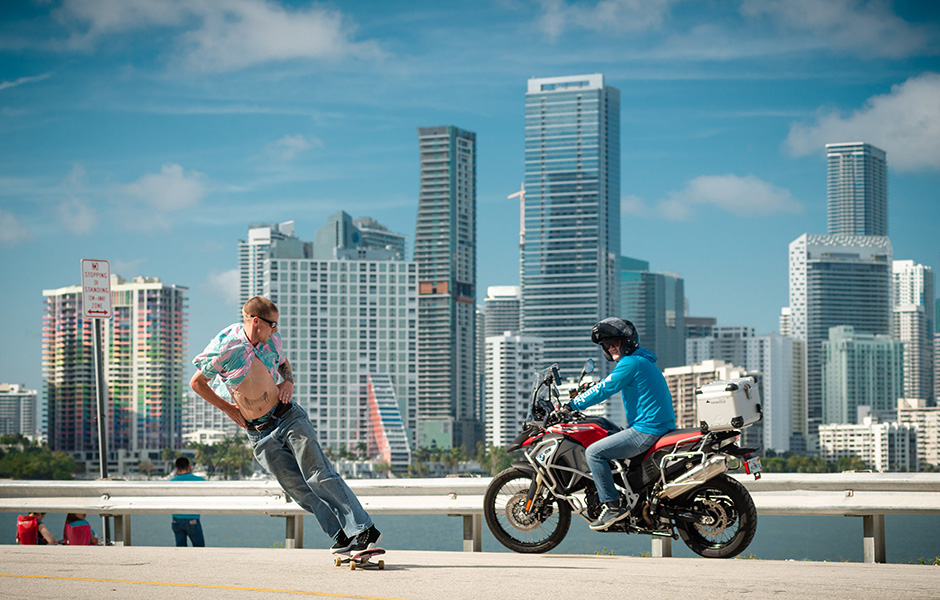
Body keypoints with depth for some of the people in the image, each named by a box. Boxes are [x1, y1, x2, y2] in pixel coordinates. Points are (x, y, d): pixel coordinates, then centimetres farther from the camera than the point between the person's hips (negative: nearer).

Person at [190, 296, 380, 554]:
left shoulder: (272, 340, 2)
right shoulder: (225, 349, -12)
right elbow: (197, 383, 1)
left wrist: (288, 381, 2)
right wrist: (228, 409, 0)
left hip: (288, 417, 1)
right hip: (259, 434, -1)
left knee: (320, 476, -10)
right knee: (300, 488, -4)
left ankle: (365, 530, -11)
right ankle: (342, 536, 2)